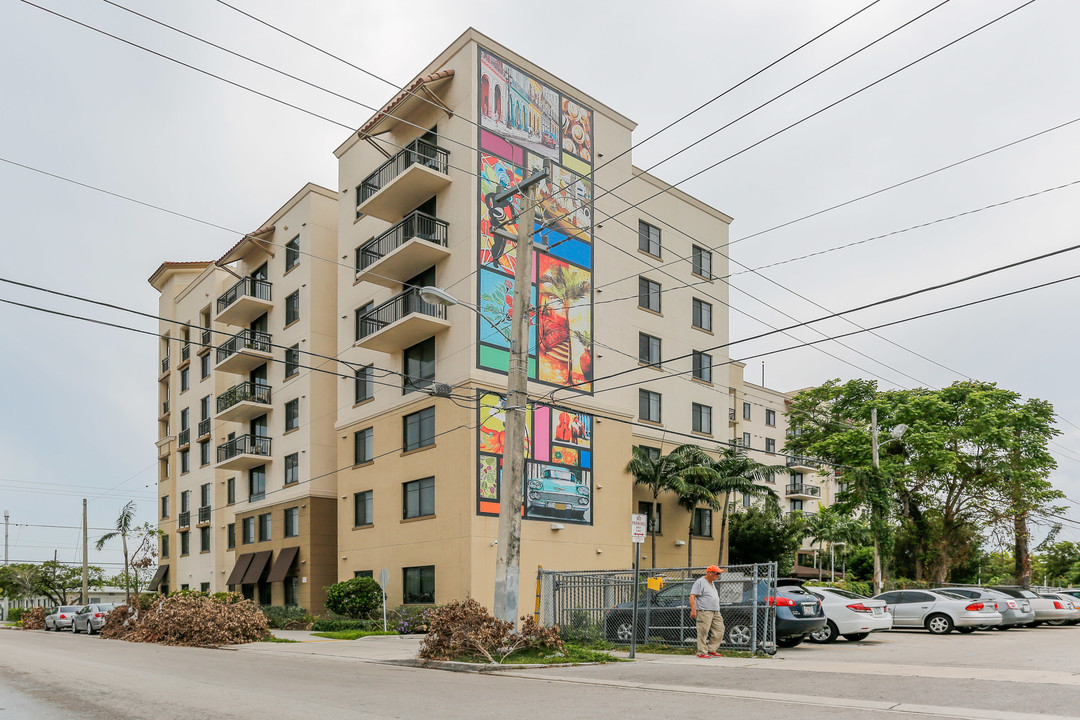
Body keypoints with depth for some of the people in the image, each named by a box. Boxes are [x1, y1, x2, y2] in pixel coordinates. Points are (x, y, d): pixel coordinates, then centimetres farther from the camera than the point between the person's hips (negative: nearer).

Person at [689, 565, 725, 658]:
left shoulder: (712, 583, 21)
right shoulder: (700, 582, -6)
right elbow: (692, 596, -13)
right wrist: (693, 610, -21)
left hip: (715, 612, 9)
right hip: (704, 611, -9)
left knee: (719, 631, 5)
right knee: (703, 632, -8)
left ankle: (711, 650, 15)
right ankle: (702, 652, 0)